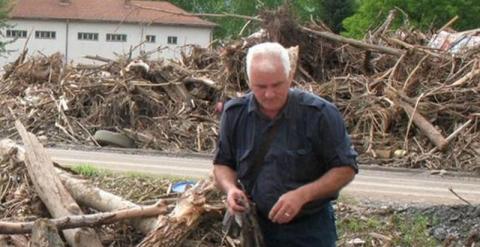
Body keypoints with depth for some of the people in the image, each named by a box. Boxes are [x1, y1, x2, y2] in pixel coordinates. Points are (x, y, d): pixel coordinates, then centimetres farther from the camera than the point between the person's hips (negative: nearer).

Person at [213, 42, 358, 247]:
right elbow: (222, 164, 9)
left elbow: (345, 169, -9)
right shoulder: (234, 114, -4)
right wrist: (230, 188, -14)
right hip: (257, 227, 3)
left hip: (310, 230, -3)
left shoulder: (320, 114, -15)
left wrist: (302, 195, -22)